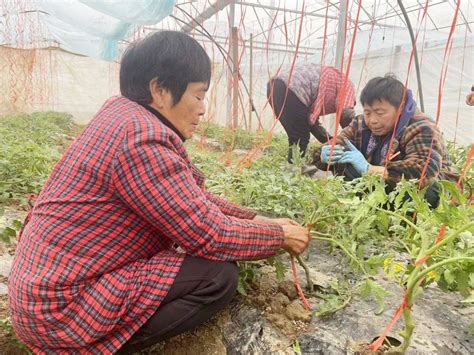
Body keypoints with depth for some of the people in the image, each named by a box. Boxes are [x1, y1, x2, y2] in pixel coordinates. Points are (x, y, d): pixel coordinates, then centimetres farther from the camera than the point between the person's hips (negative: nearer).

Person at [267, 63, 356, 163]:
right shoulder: (346, 84, 15)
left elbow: (311, 121, 32)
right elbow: (347, 116, 2)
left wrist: (330, 141, 29)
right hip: (290, 90, -9)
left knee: (296, 137, 18)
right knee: (300, 138, 3)